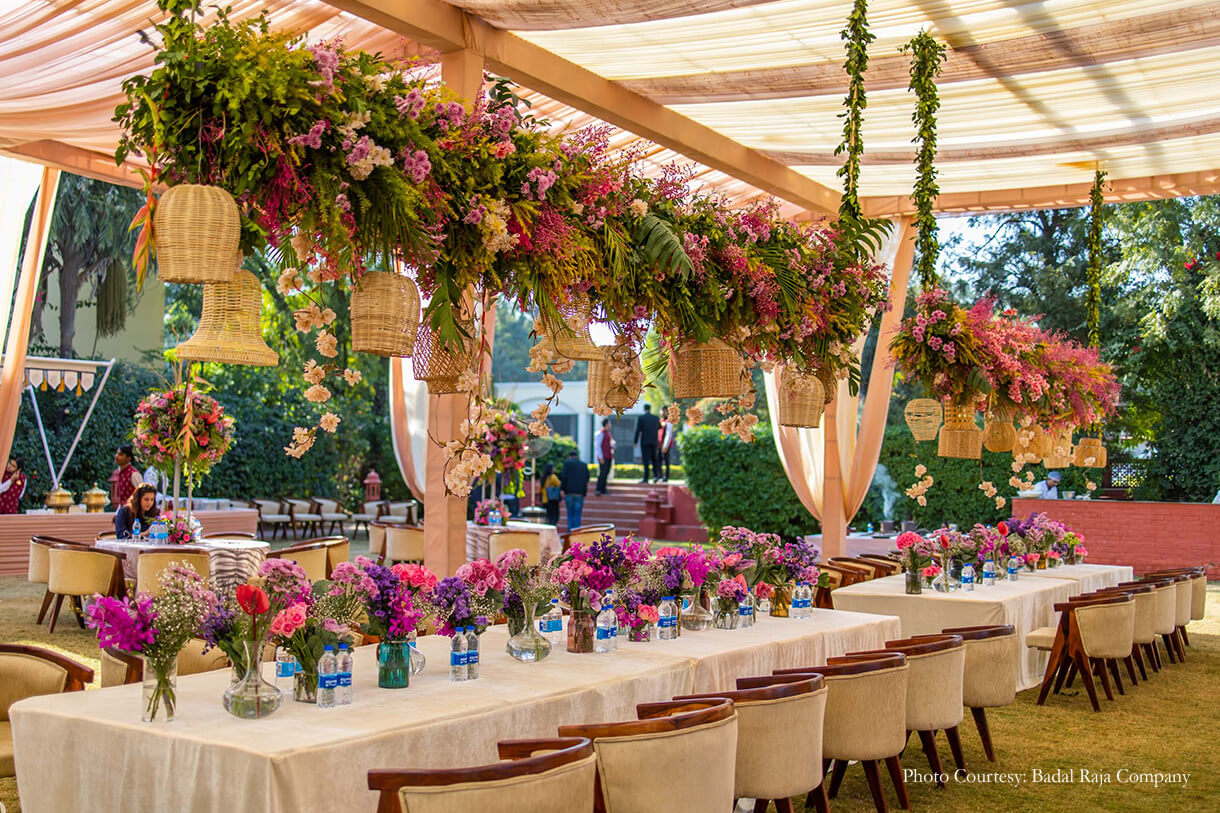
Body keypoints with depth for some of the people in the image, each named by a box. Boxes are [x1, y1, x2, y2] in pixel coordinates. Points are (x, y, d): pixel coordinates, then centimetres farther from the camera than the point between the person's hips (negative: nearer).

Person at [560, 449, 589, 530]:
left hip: (569, 492, -1)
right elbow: (587, 479, 10)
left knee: (570, 513, 13)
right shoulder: (583, 465, 11)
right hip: (580, 493, 1)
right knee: (577, 514, 4)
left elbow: (564, 477, -7)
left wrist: (563, 490, -4)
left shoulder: (567, 463, 2)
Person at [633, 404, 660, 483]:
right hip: (654, 442, 4)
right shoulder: (655, 417, 5)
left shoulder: (641, 418, -6)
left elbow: (638, 430, -10)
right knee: (654, 458, 18)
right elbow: (659, 427, 24)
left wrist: (636, 442, -3)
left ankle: (646, 478, -5)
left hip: (645, 442, -4)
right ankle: (656, 475, 6)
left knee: (646, 460, -3)